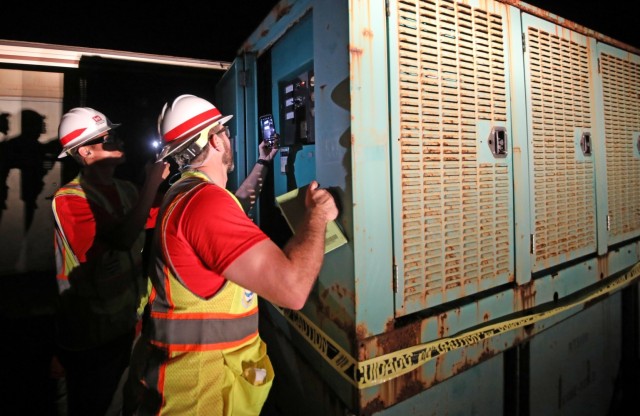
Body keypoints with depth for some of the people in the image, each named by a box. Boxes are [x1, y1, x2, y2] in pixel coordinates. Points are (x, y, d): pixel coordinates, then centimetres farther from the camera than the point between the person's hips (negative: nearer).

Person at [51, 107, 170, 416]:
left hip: (128, 321, 6)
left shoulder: (126, 190, 1)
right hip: (89, 335, -6)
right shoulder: (68, 199, -19)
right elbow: (122, 240, -33)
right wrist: (151, 184, -29)